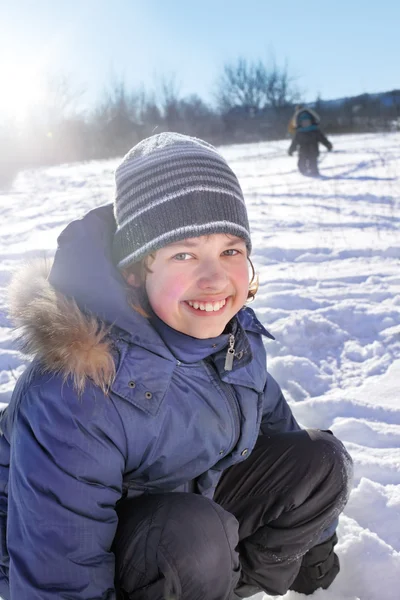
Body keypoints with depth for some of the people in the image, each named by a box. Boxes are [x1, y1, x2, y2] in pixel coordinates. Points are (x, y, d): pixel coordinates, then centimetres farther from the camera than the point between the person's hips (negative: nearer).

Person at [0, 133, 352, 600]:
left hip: (198, 496, 6)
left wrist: (312, 536, 16)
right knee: (196, 538, -36)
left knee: (323, 464, -5)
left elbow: (269, 416, 8)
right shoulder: (74, 392, -35)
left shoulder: (235, 332, -11)